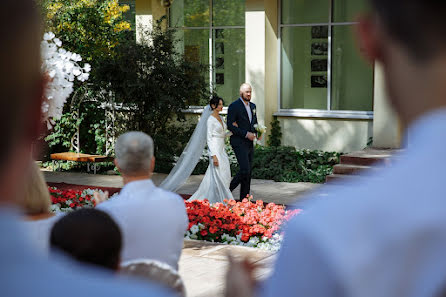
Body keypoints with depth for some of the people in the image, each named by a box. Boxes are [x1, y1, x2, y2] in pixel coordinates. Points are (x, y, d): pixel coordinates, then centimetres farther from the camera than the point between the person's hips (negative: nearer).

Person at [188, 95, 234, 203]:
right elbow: (209, 138, -13)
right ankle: (223, 200, -1)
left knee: (226, 176, 6)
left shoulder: (220, 118, 14)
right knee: (219, 176, -7)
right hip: (215, 149, -9)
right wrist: (214, 155, -19)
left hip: (222, 149, 9)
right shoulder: (211, 119, -10)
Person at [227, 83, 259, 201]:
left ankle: (244, 199, 13)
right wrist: (245, 134, -18)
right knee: (245, 170, -16)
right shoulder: (234, 106, -9)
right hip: (239, 143, -8)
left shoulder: (252, 106, 14)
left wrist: (255, 132, 3)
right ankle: (229, 189, 2)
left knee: (248, 171, 7)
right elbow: (230, 125, -15)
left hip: (250, 143, 8)